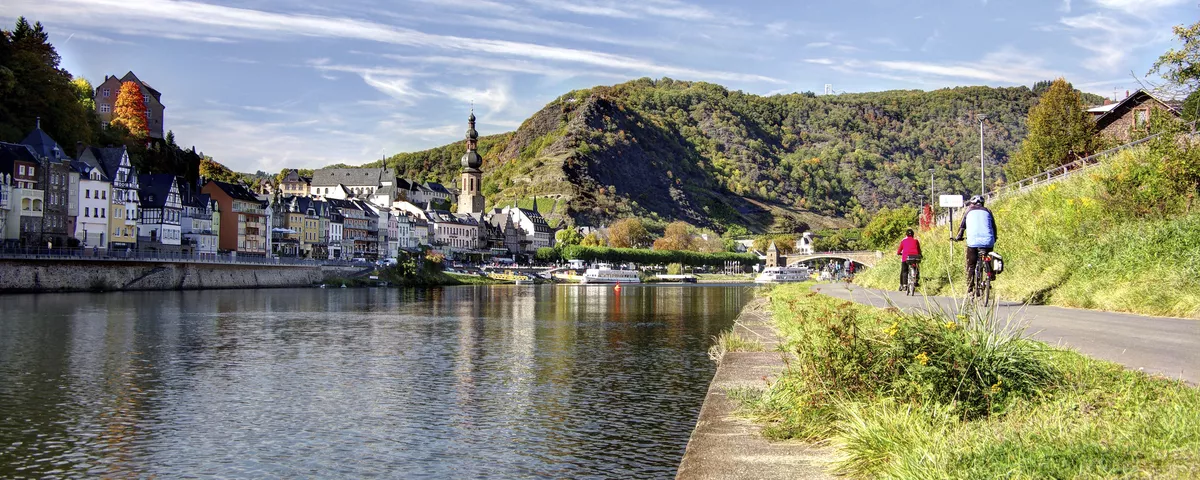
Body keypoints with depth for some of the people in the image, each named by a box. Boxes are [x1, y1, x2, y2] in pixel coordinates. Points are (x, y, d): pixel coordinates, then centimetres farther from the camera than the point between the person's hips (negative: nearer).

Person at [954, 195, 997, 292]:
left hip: (973, 242, -1)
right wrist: (994, 239, 30)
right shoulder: (987, 211, 18)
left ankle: (970, 289, 3)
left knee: (970, 266, 6)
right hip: (988, 242, 1)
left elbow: (962, 226, 14)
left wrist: (959, 237, 27)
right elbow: (994, 226, 18)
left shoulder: (968, 211, 15)